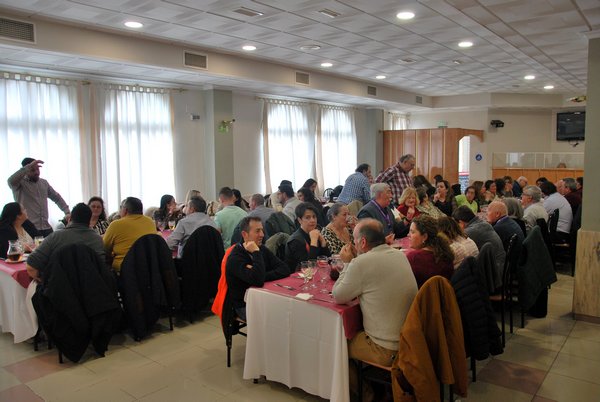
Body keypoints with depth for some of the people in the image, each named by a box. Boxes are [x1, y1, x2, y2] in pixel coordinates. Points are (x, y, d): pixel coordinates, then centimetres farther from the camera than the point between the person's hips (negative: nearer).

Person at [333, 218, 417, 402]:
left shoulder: (362, 263, -22)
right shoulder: (400, 255, 2)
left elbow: (338, 297, -9)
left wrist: (348, 263, -2)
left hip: (389, 351, -7)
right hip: (412, 339, 8)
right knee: (356, 331, 27)